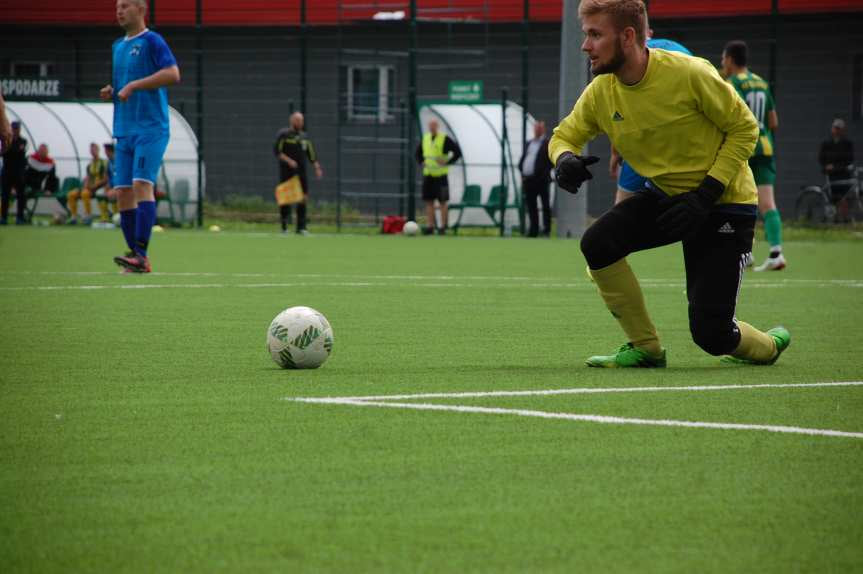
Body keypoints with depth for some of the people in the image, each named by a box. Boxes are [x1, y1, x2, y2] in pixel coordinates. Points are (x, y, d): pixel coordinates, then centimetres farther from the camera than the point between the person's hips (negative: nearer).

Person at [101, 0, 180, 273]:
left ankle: (141, 255, -23)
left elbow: (173, 74, -17)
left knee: (141, 184, -19)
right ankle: (136, 256, 8)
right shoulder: (117, 47, 18)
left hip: (150, 129, -8)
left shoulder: (152, 41, -5)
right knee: (122, 192, 2)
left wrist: (133, 85, -18)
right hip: (124, 132, 8)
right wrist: (109, 92, 5)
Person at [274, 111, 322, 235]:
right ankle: (284, 227, 7)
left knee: (304, 198, -3)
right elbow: (277, 150, -8)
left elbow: (311, 154, 17)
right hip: (286, 172, -4)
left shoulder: (304, 137, 14)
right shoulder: (283, 134, -2)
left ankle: (301, 227, 1)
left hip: (301, 172, 4)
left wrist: (317, 168, 7)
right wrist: (288, 161, -19)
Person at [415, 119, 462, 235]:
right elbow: (419, 151, 26)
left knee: (442, 202, -1)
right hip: (428, 174, 5)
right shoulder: (425, 138, 10)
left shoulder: (445, 139, -8)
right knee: (429, 201, 4)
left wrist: (447, 162, -13)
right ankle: (430, 226, 6)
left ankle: (443, 227, 3)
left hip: (440, 176, -5)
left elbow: (458, 152, -7)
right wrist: (421, 162, 10)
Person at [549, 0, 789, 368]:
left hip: (724, 202, -5)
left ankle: (768, 345, 26)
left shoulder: (689, 74, -23)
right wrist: (565, 159, -20)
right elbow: (564, 136, 7)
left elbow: (745, 128, -14)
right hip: (665, 196, 6)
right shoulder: (600, 92, -8)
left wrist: (706, 194, -21)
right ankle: (646, 348, -2)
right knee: (597, 243, -21)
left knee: (711, 334, -11)